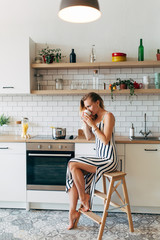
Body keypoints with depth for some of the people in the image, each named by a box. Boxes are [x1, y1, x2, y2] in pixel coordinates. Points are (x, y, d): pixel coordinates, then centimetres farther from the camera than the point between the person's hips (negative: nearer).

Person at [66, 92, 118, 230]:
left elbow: (105, 140, -18)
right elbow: (89, 137, 15)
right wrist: (85, 122, 1)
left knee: (73, 164, -19)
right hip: (100, 159, 8)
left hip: (109, 161, -8)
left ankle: (83, 197, 0)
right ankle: (73, 211, -4)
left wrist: (92, 124, -17)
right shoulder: (95, 117, 14)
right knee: (74, 173, -10)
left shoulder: (108, 116, -10)